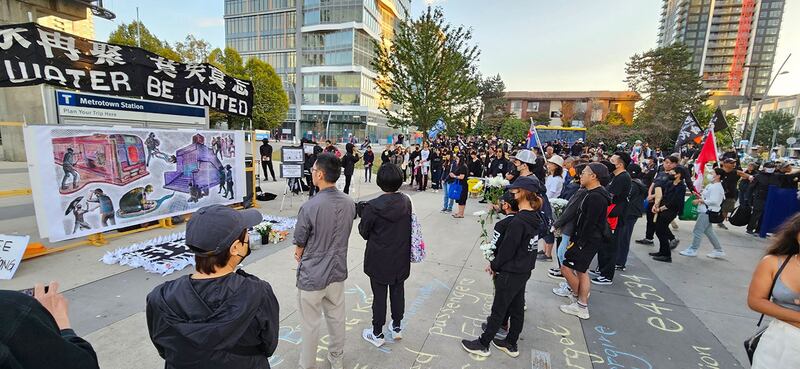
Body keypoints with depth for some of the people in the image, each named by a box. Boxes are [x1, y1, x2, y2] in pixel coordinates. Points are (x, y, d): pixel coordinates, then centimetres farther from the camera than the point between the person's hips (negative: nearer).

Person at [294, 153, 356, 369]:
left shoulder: (309, 207, -24)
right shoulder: (349, 203, -8)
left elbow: (299, 246, -12)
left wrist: (299, 256, 9)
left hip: (312, 276, -5)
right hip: (338, 271, 5)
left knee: (310, 326, 15)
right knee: (337, 318, 23)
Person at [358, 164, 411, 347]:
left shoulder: (373, 206, -22)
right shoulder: (406, 201, -9)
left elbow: (364, 232, -10)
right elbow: (408, 226, 2)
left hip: (379, 259, -4)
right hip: (401, 258, 4)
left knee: (379, 295, 11)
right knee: (398, 291, 19)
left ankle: (377, 334, 28)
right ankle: (397, 327, 38)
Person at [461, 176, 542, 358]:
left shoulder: (518, 221, -27)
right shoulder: (534, 218, 1)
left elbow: (507, 250, -22)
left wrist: (494, 266, -3)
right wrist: (496, 263, 7)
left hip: (510, 273, -8)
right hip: (524, 271, 8)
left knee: (498, 310, 6)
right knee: (517, 308, 19)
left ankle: (483, 344, 23)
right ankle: (511, 344, 36)